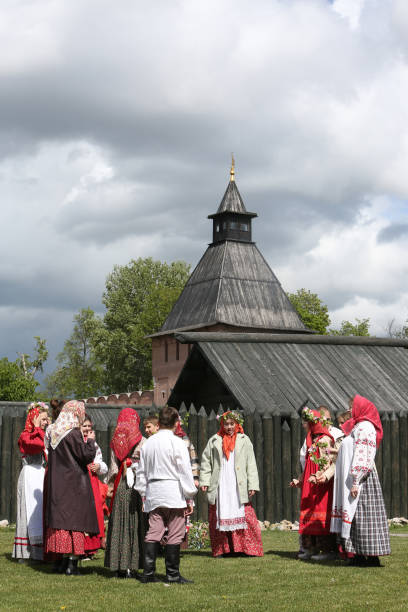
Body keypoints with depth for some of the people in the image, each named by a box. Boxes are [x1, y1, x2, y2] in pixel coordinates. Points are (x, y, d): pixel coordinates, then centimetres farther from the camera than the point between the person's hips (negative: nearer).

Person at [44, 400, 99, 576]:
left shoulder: (54, 433, 7)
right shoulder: (73, 434, -15)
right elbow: (87, 455, -17)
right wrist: (91, 441, 0)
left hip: (56, 485, 7)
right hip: (74, 484, -7)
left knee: (61, 517, 12)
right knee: (76, 521, -2)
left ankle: (65, 561, 14)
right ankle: (72, 563, -3)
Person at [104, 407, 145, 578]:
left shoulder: (116, 440, 5)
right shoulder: (141, 441, -3)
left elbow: (113, 465, 5)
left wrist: (110, 486, 10)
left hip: (119, 486, 3)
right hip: (135, 484, -3)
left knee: (119, 524, 6)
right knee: (134, 524, 1)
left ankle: (118, 565, 7)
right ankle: (129, 565, -2)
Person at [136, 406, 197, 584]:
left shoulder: (148, 443, 11)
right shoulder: (177, 443, -7)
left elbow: (141, 471, 16)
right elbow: (185, 472, -8)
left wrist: (143, 493, 23)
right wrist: (189, 497, -3)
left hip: (153, 493, 6)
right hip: (173, 493, -6)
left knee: (153, 533, 6)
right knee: (174, 535, -1)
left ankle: (148, 573, 3)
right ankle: (172, 574, 1)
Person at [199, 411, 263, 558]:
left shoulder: (244, 440, 9)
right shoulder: (214, 441, 11)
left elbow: (251, 464, 5)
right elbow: (206, 462, 11)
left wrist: (252, 485, -2)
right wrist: (204, 481, 0)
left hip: (239, 486, -1)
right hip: (219, 487, 1)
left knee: (245, 516, -6)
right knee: (219, 517, 1)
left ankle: (250, 549, 0)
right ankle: (221, 549, 10)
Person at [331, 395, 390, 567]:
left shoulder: (365, 428, -12)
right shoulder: (358, 427, 19)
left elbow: (363, 457, -20)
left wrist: (356, 482, -24)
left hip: (361, 477, -10)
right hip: (353, 478, 10)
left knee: (363, 515, -8)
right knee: (354, 516, 8)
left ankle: (372, 558, -6)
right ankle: (359, 556, 9)